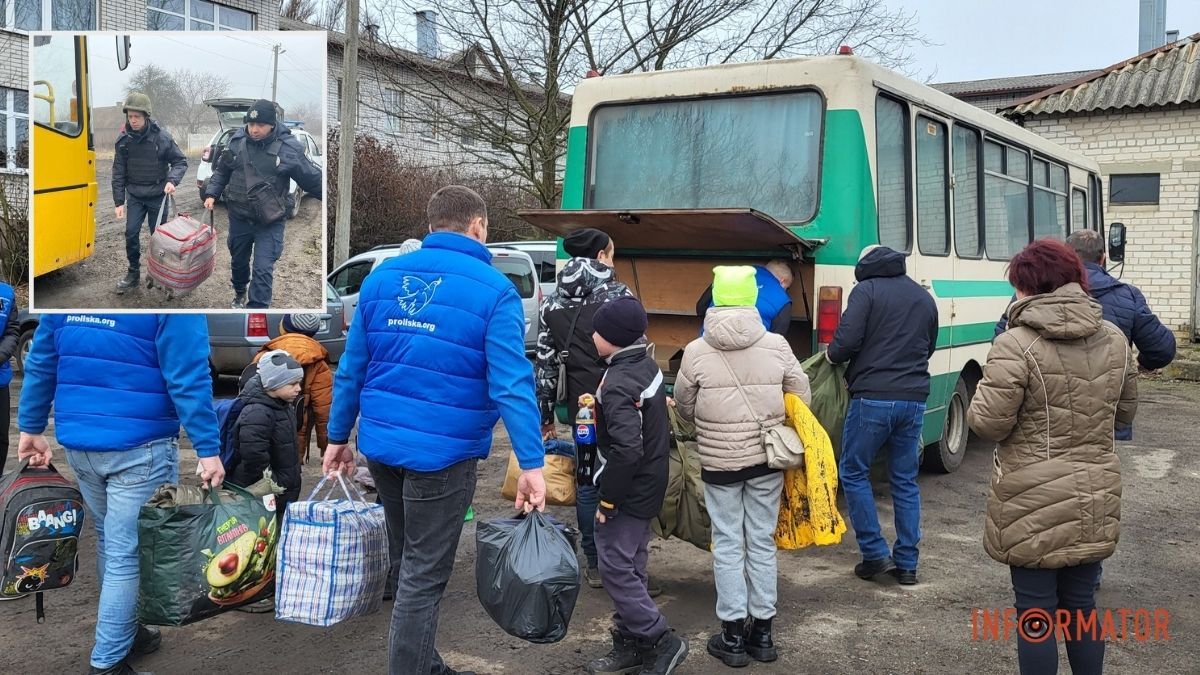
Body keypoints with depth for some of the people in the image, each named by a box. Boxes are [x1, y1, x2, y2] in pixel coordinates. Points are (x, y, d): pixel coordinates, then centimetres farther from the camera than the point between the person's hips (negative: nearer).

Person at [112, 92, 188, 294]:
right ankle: (133, 272, 14)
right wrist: (119, 201, -2)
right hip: (134, 196, 2)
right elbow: (118, 172, 1)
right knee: (131, 233, -2)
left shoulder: (161, 137, -13)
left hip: (158, 196, -2)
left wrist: (172, 180, -23)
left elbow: (181, 161, -5)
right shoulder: (123, 140, -4)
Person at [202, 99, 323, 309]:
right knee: (239, 260, 22)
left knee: (263, 269, -11)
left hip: (270, 221, -4)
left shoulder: (289, 147, -13)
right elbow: (222, 171, 11)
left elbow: (313, 180, -6)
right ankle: (240, 293, 50)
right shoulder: (237, 141, -3)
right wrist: (212, 194, 0)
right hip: (239, 216, 4)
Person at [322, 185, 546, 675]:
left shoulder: (381, 277, 5)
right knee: (424, 576, 4)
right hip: (444, 452, -6)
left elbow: (351, 368, 8)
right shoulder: (493, 289, -11)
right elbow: (511, 384, -18)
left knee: (408, 562, 22)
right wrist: (531, 463, -17)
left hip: (380, 445, 6)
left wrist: (338, 437, 16)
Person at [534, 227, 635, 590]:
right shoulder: (618, 294, -6)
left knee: (587, 482, 13)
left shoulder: (552, 304, 8)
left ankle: (594, 566, 20)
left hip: (581, 407, 4)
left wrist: (545, 415, 13)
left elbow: (546, 364, 8)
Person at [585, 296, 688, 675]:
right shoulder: (648, 366, 5)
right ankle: (631, 645, 25)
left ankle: (662, 642, 4)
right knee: (631, 568, 16)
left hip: (628, 494, -10)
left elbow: (626, 451, -29)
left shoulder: (617, 384, -24)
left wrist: (607, 499, -21)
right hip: (650, 488, 10)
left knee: (616, 569, -1)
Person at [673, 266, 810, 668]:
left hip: (718, 462, -1)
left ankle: (733, 636, 14)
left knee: (727, 544, 9)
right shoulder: (777, 345, -6)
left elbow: (684, 408, 4)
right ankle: (762, 632, 21)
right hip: (766, 459, 1)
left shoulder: (696, 352, -8)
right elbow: (802, 400, 4)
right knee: (762, 542, 12)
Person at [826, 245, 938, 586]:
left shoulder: (867, 290, -5)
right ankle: (907, 563, 17)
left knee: (854, 473, 9)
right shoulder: (924, 297, 15)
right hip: (914, 399, 6)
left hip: (873, 398, -6)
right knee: (906, 481, 13)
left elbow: (847, 341, -15)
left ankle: (876, 554, 6)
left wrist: (831, 355, 5)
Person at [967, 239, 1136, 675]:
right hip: (1096, 497, 6)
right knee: (1081, 605, 19)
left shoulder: (1016, 345, -17)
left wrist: (983, 394, 3)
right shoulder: (1114, 340, 4)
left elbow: (988, 424, -17)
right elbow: (1124, 413, 15)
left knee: (1036, 611, 6)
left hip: (1035, 501, -6)